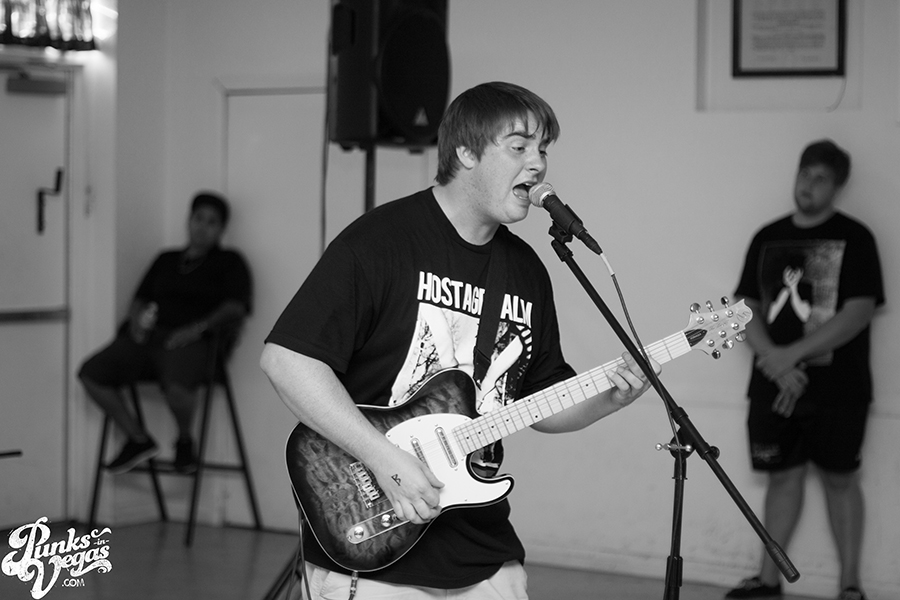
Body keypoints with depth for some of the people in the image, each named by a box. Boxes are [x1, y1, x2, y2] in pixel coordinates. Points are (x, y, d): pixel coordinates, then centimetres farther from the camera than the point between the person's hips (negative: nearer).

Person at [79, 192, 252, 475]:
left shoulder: (229, 261, 13)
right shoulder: (166, 260, 28)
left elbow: (236, 308, -1)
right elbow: (140, 299, 26)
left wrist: (197, 327, -14)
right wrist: (136, 319, 2)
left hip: (190, 341, -5)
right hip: (147, 335, 5)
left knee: (177, 385, -39)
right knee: (91, 373, -17)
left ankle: (185, 440, -4)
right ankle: (138, 439, -3)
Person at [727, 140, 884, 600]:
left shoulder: (854, 239, -4)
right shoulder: (768, 238, 9)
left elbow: (859, 313, -13)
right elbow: (747, 309, 6)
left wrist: (793, 353, -18)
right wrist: (774, 360, -11)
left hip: (837, 389, -3)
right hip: (774, 386, 3)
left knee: (839, 478, 4)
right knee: (782, 476, 9)